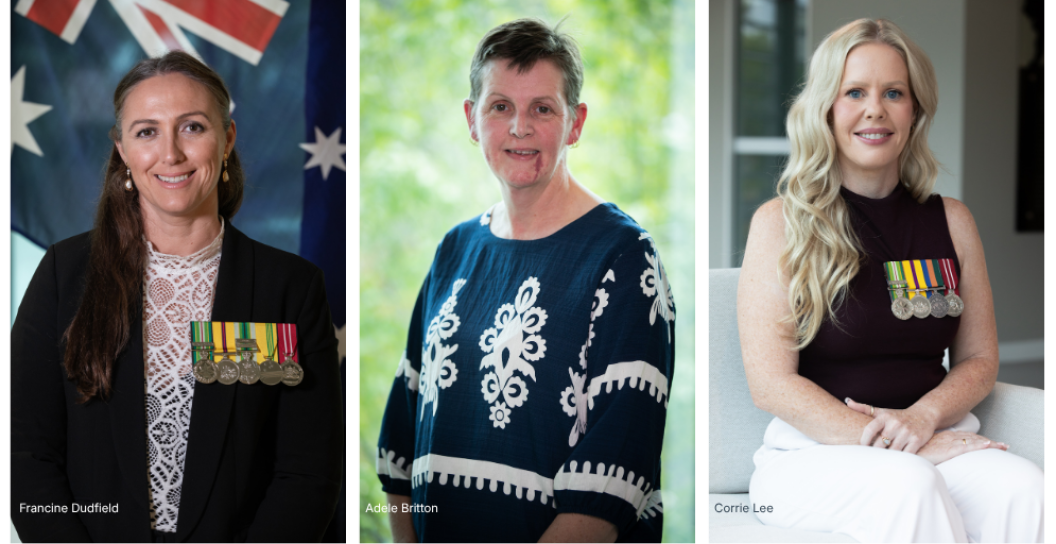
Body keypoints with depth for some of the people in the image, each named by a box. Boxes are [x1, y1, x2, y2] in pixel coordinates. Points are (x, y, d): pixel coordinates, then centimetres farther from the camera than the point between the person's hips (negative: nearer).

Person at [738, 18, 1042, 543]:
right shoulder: (780, 223, -1)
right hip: (813, 451, -4)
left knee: (1021, 489, -29)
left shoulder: (951, 220, 12)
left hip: (935, 439, 4)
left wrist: (922, 417, -8)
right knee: (907, 485, -37)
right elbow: (770, 382, -7)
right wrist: (891, 445, -17)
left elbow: (979, 359, 15)